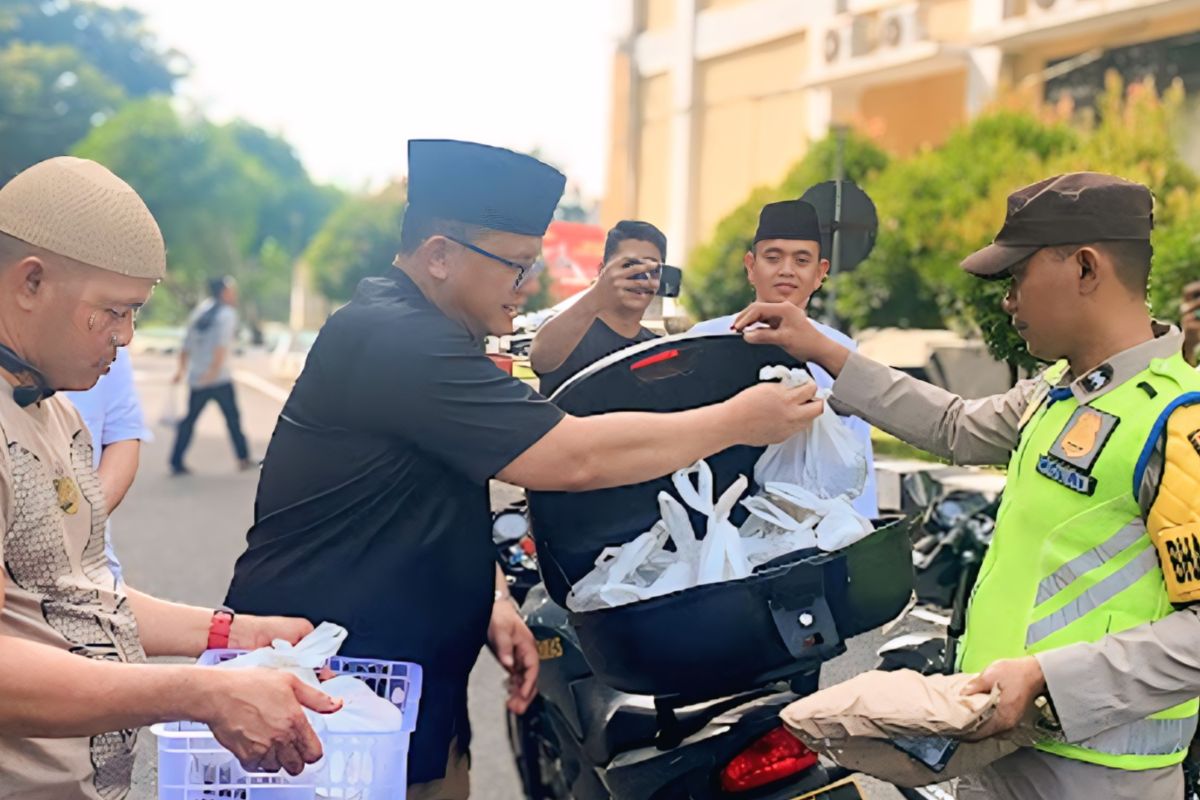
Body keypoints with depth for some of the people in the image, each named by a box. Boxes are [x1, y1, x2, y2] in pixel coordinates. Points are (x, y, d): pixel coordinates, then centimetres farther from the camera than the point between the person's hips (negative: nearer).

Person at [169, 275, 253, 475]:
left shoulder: (199, 312, 16)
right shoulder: (227, 314, -5)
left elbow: (186, 346, 17)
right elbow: (222, 344, -19)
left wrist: (182, 369, 22)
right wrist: (215, 369, -23)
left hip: (196, 378, 6)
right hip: (219, 377, -6)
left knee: (189, 419, 8)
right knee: (232, 417, 6)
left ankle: (176, 462, 3)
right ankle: (243, 458, 12)